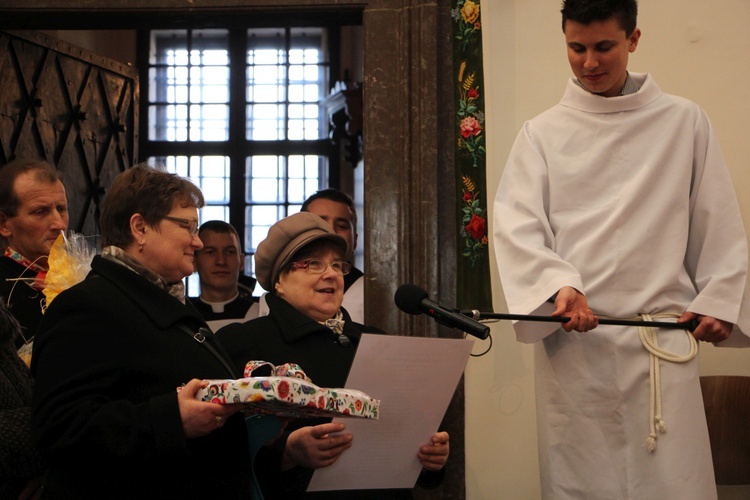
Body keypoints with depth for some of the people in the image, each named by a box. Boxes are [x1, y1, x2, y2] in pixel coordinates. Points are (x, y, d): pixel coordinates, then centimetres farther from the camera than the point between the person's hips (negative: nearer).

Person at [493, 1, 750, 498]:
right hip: (569, 338, 0)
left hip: (663, 340, 0)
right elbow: (517, 226, -1)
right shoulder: (542, 134, 9)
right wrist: (558, 285, -18)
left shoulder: (685, 122, 10)